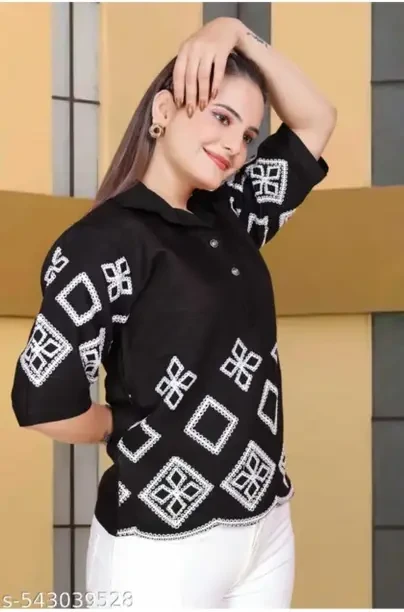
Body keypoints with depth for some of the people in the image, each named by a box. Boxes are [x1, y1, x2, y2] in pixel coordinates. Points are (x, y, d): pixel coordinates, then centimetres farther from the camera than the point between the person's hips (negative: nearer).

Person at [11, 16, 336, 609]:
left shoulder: (228, 218, 9)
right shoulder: (106, 239, -13)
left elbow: (315, 121, 14)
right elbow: (44, 402, -19)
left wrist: (237, 33, 2)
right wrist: (136, 431, -2)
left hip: (268, 529, 7)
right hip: (163, 549, -7)